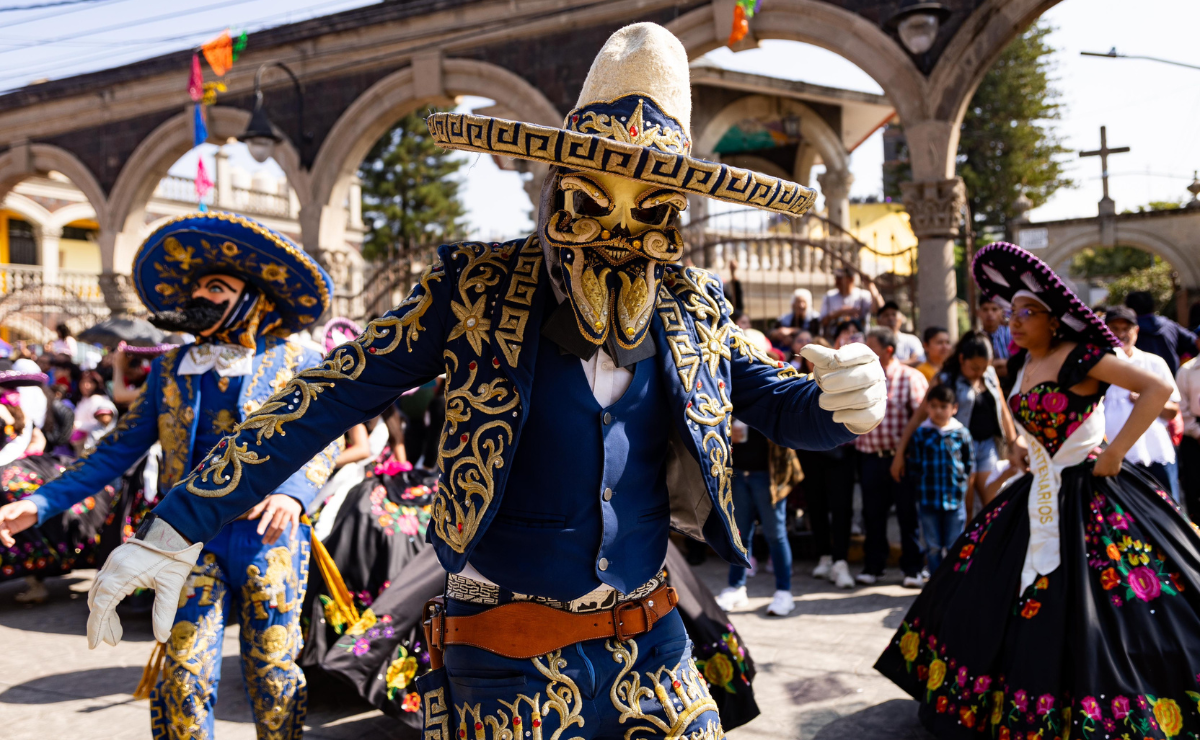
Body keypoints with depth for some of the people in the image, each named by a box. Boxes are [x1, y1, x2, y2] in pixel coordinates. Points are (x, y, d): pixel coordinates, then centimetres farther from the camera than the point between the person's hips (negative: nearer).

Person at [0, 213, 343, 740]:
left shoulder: (296, 363, 4)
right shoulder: (170, 369, 13)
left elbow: (323, 442, -1)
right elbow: (117, 451, 12)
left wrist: (293, 492, -21)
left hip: (269, 535, -2)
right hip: (192, 536, 2)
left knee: (273, 677, 4)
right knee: (186, 677, -2)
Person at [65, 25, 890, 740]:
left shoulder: (694, 309, 0)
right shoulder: (477, 289, -9)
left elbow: (773, 400, 4)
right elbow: (330, 396, -11)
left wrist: (844, 401, -21)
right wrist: (182, 523, -13)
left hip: (652, 645, 3)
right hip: (508, 662, -3)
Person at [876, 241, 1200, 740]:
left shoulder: (1081, 358, -14)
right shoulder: (1022, 367, 9)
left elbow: (1158, 388, -22)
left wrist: (1115, 452, -21)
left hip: (1089, 495, -8)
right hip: (1037, 496, 8)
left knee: (1094, 612, -6)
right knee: (987, 592, 11)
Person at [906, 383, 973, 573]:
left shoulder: (961, 433, 0)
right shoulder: (920, 433, -2)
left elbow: (969, 464, 6)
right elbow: (914, 466, 3)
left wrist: (962, 483, -1)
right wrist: (924, 484, -2)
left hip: (955, 499, 0)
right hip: (928, 500, 0)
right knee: (933, 546, 8)